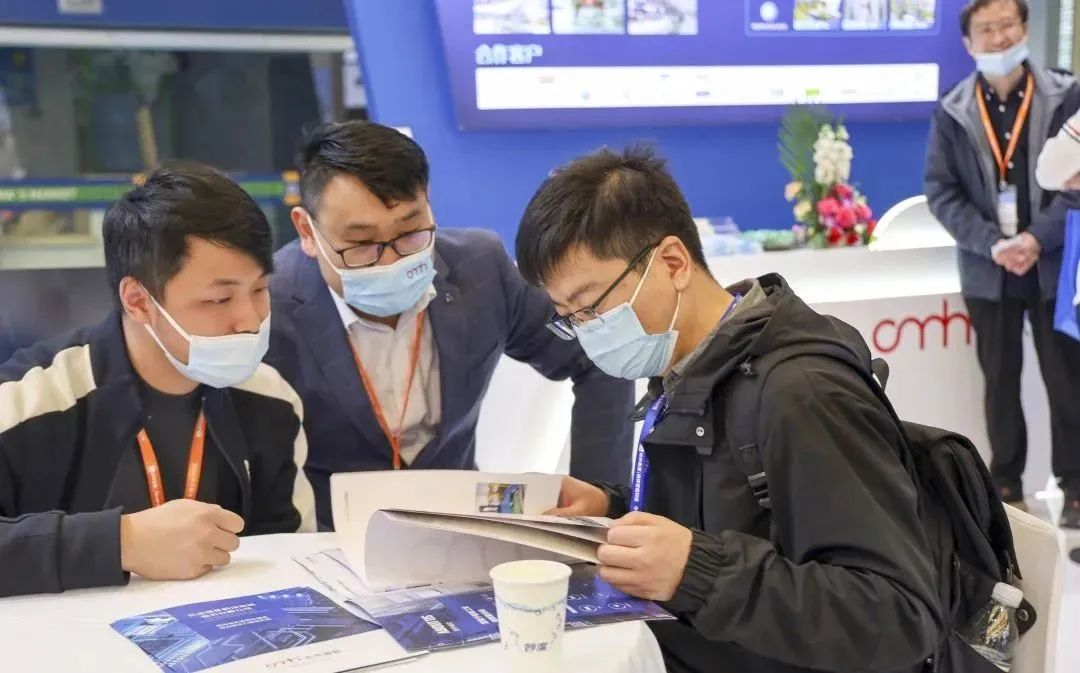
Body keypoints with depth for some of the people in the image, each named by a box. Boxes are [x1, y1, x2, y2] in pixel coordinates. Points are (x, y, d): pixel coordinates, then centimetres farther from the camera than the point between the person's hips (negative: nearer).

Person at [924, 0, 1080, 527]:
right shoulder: (952, 112, 1)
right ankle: (1006, 484, 22)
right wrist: (991, 244, -15)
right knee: (1000, 380, 10)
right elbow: (940, 191, -2)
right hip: (988, 270, 1)